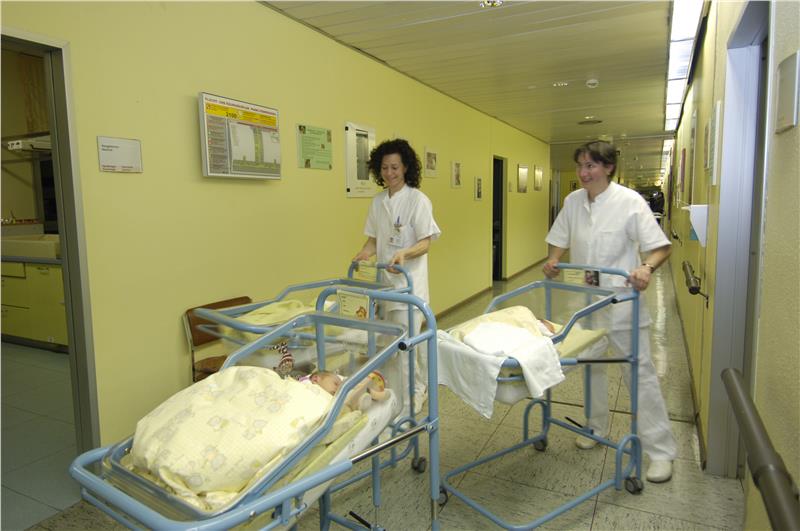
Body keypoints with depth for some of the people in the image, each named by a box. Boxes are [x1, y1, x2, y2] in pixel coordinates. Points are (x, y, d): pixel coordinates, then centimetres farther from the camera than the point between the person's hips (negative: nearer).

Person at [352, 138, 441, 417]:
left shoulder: (418, 200, -10)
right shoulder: (378, 201, 9)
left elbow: (425, 243, -13)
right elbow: (373, 238, 12)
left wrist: (404, 253, -32)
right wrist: (365, 252, -10)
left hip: (409, 281, -6)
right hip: (385, 280, 7)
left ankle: (407, 406, 8)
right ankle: (420, 389, 36)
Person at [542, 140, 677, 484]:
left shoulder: (630, 202, -13)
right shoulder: (573, 201, 2)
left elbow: (662, 247, -12)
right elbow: (560, 240, 14)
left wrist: (647, 267, -32)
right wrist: (553, 261, -6)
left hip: (621, 300, -5)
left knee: (640, 372, 0)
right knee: (590, 365, 18)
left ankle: (660, 450, 12)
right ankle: (596, 427, 37)